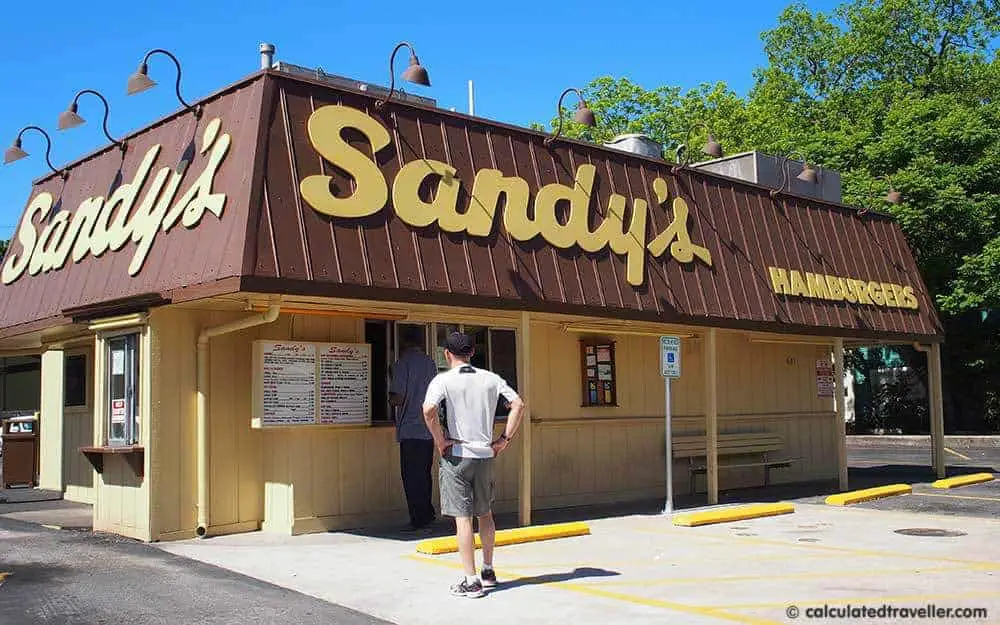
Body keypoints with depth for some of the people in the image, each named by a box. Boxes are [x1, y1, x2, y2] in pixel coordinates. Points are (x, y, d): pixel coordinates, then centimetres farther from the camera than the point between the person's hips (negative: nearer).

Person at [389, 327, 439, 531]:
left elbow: (396, 398, -14)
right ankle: (427, 514, 21)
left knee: (411, 476, 0)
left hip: (410, 429, -6)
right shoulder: (430, 363, 9)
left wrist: (391, 398, 7)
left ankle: (419, 518, 2)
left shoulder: (403, 363, -10)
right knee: (424, 474, 15)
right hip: (429, 429, 6)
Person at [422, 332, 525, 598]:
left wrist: (440, 441, -10)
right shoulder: (491, 378, 6)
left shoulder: (444, 379, -6)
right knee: (485, 513, 19)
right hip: (485, 455, 4)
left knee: (462, 517, -1)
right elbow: (518, 404, 1)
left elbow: (428, 410, -22)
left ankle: (471, 581, 0)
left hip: (457, 455, -4)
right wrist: (504, 439, 4)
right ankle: (488, 572, 30)